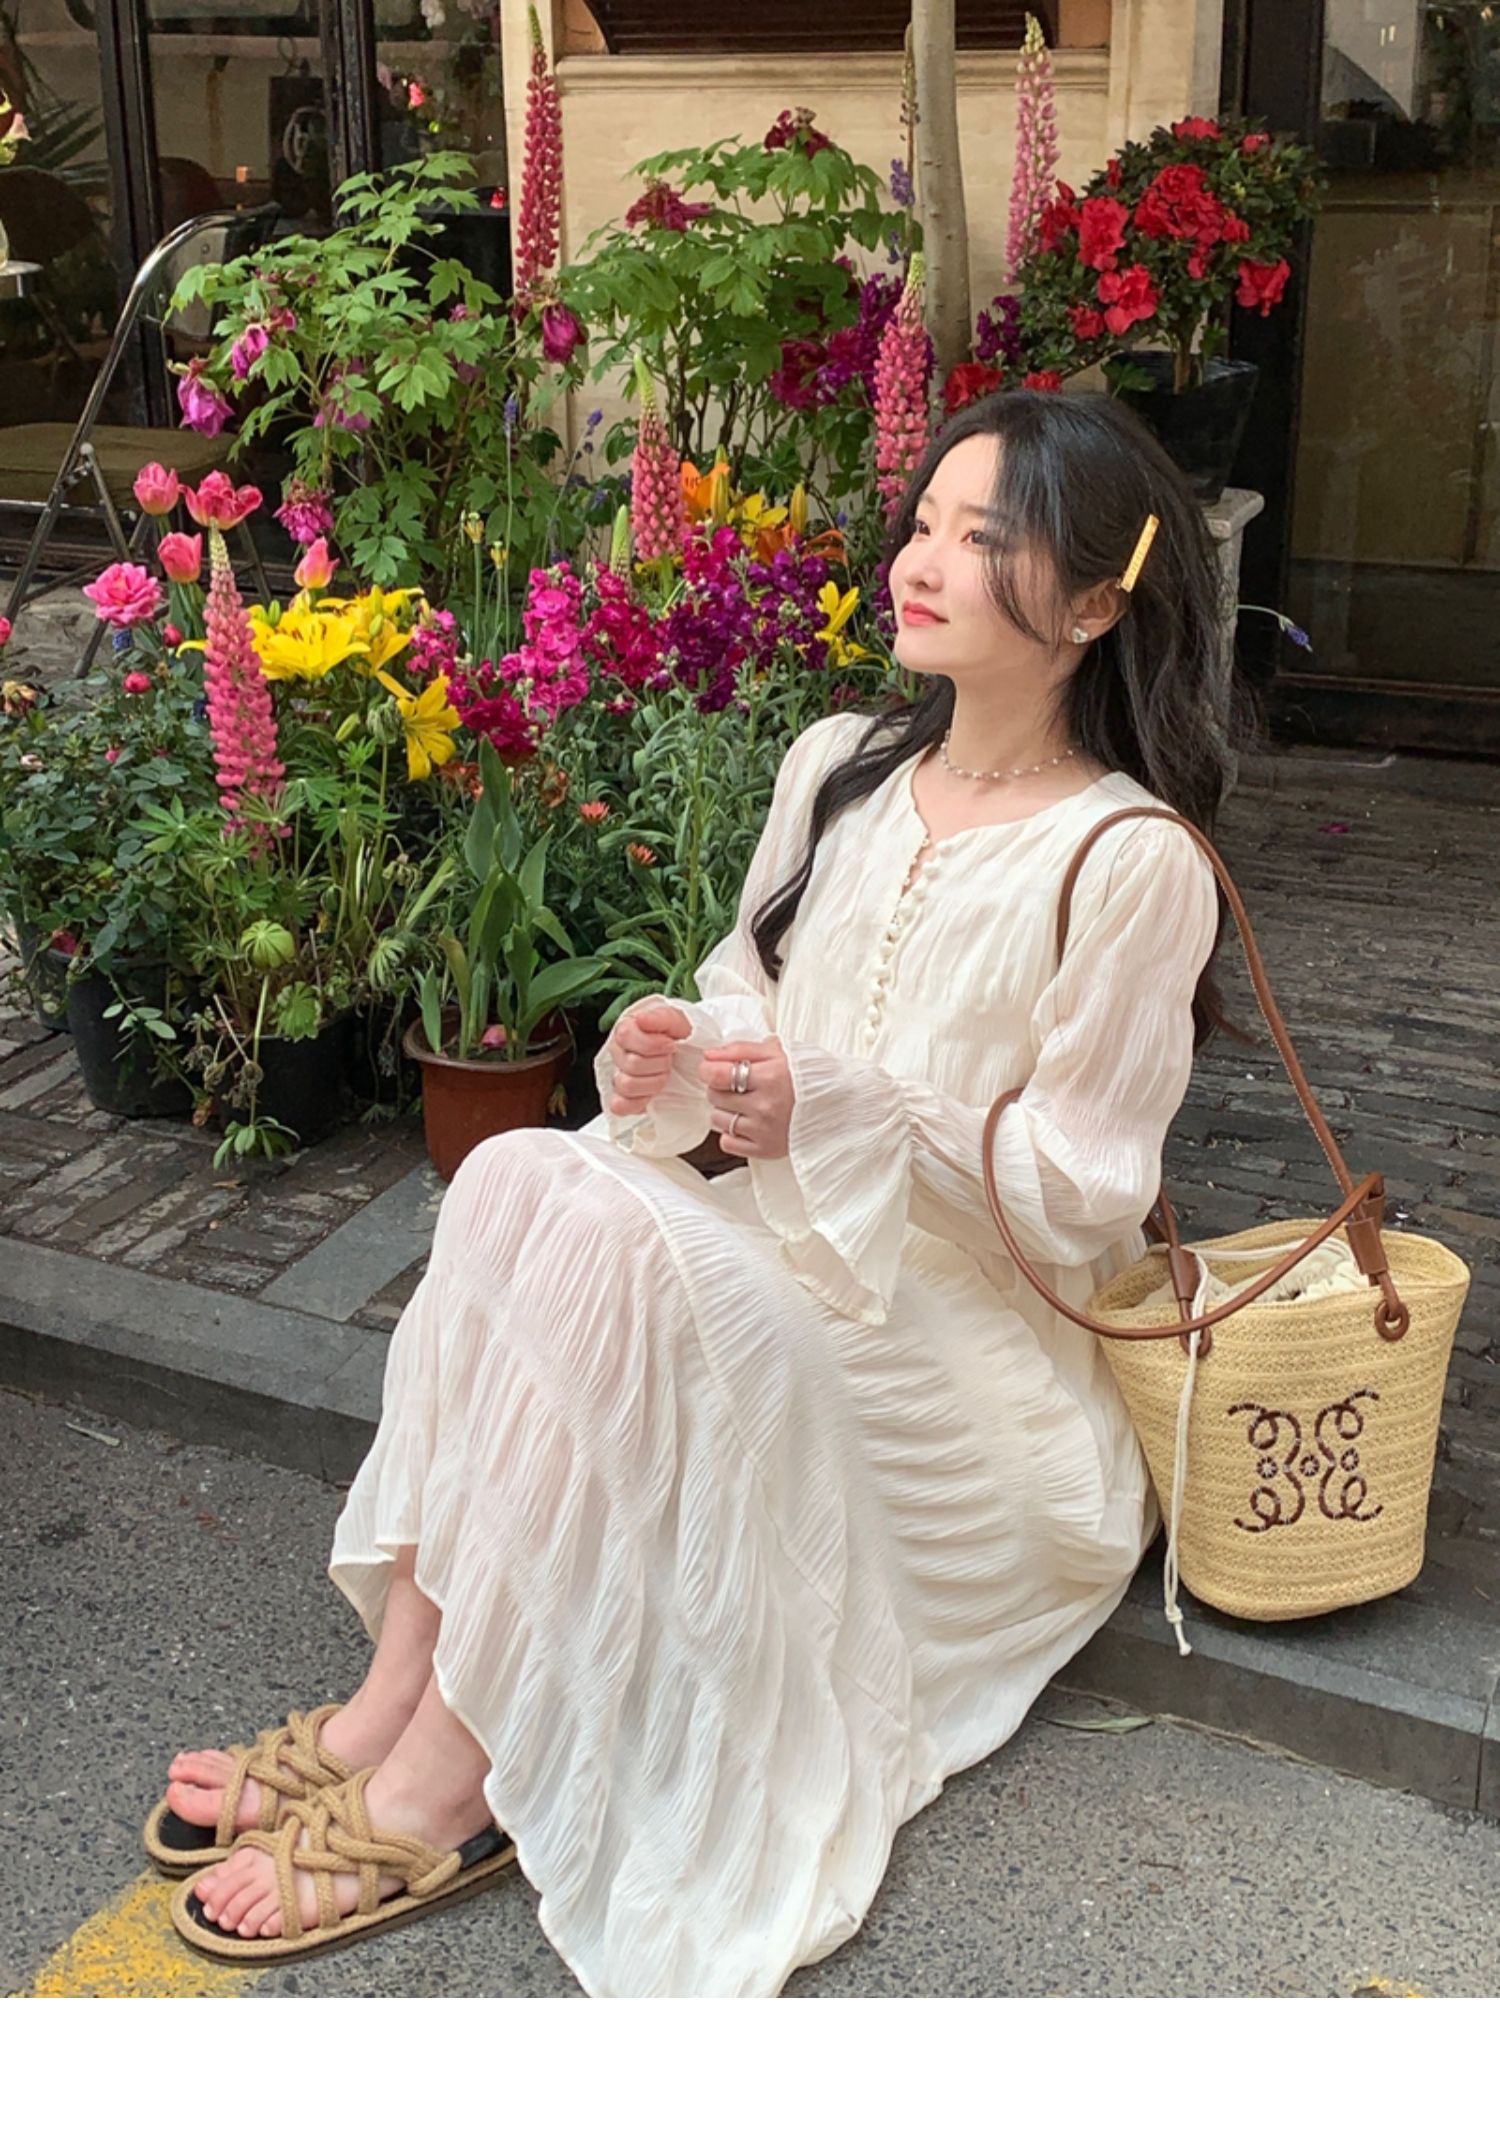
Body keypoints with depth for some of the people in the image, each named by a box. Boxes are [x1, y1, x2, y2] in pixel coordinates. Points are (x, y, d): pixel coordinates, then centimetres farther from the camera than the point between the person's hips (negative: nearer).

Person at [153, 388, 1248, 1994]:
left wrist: (847, 1113, -25)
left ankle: (445, 1781, -23)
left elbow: (1082, 1201, -12)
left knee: (610, 1245, -31)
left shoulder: (1131, 864, -12)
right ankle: (398, 1695, -22)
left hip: (971, 1330, -6)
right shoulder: (839, 767, 8)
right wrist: (679, 1050, -7)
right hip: (784, 1259, 6)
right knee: (520, 1177, -23)